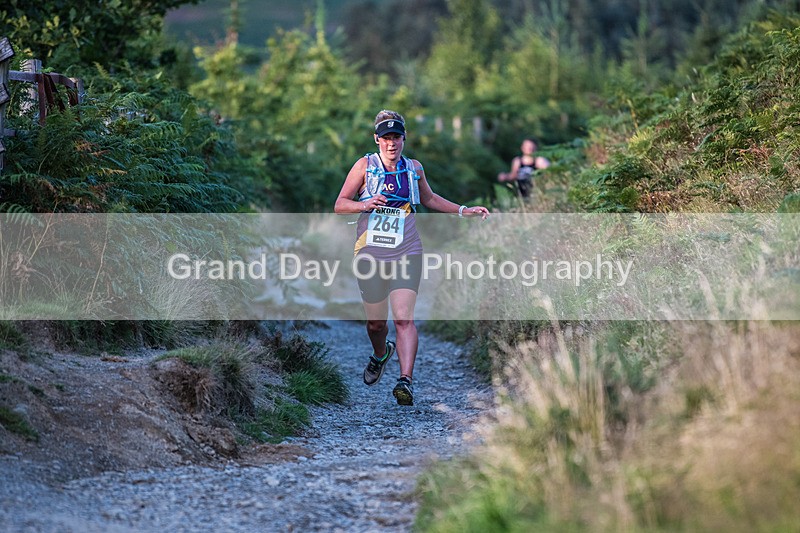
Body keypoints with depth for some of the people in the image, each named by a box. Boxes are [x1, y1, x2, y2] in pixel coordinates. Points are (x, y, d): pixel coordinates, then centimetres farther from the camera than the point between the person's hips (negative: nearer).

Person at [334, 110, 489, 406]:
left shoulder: (414, 168, 9)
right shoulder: (365, 166, 2)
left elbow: (428, 198, 28)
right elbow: (339, 205, 1)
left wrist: (463, 211, 22)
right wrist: (365, 204, -18)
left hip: (407, 254, 0)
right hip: (371, 255, 0)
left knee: (404, 318, -15)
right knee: (376, 322, 8)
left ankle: (406, 380, -22)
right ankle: (381, 354, 41)